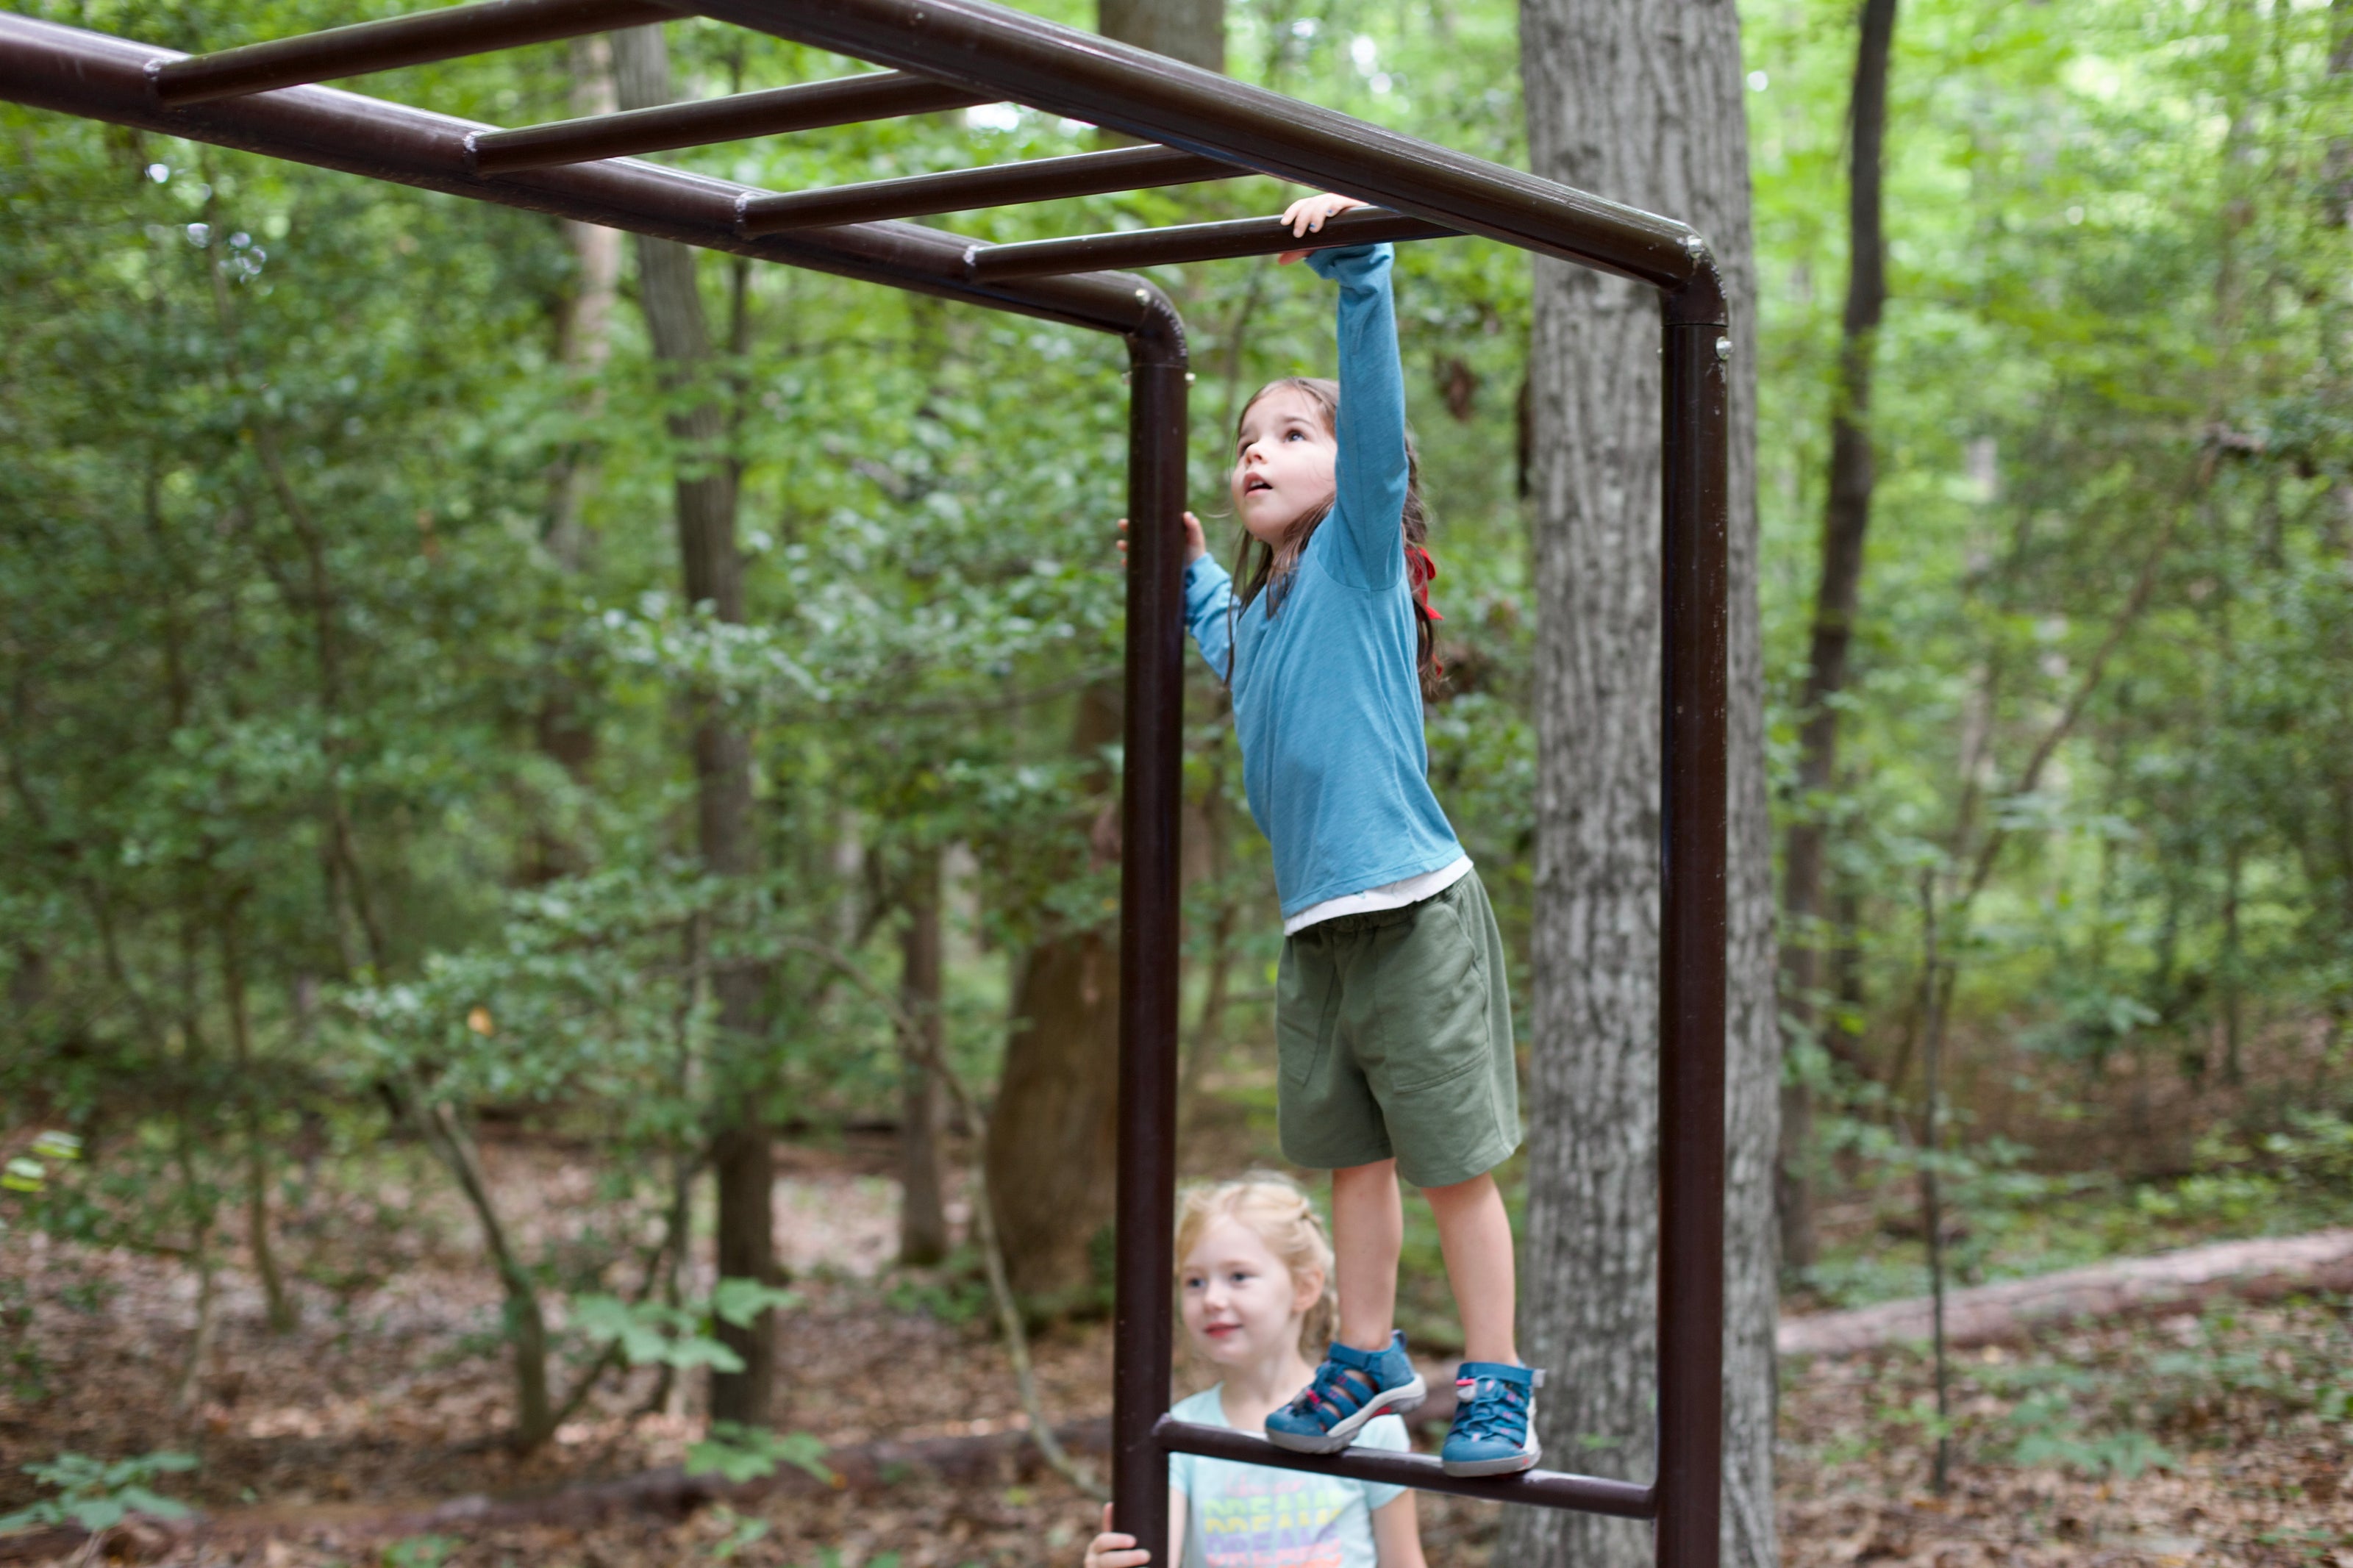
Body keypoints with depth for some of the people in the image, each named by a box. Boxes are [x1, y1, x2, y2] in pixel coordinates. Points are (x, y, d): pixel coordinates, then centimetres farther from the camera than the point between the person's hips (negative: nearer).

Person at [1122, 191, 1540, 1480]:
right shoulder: (1254, 609, 16)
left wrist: (1355, 265, -25)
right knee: (1353, 1155, 15)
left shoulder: (1360, 553, -4)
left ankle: (1498, 1389, 7)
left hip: (1413, 914, -7)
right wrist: (1186, 567, 32)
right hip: (1315, 928, 7)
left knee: (1455, 1164, -1)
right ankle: (1367, 1361, 27)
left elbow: (1377, 408, -19)